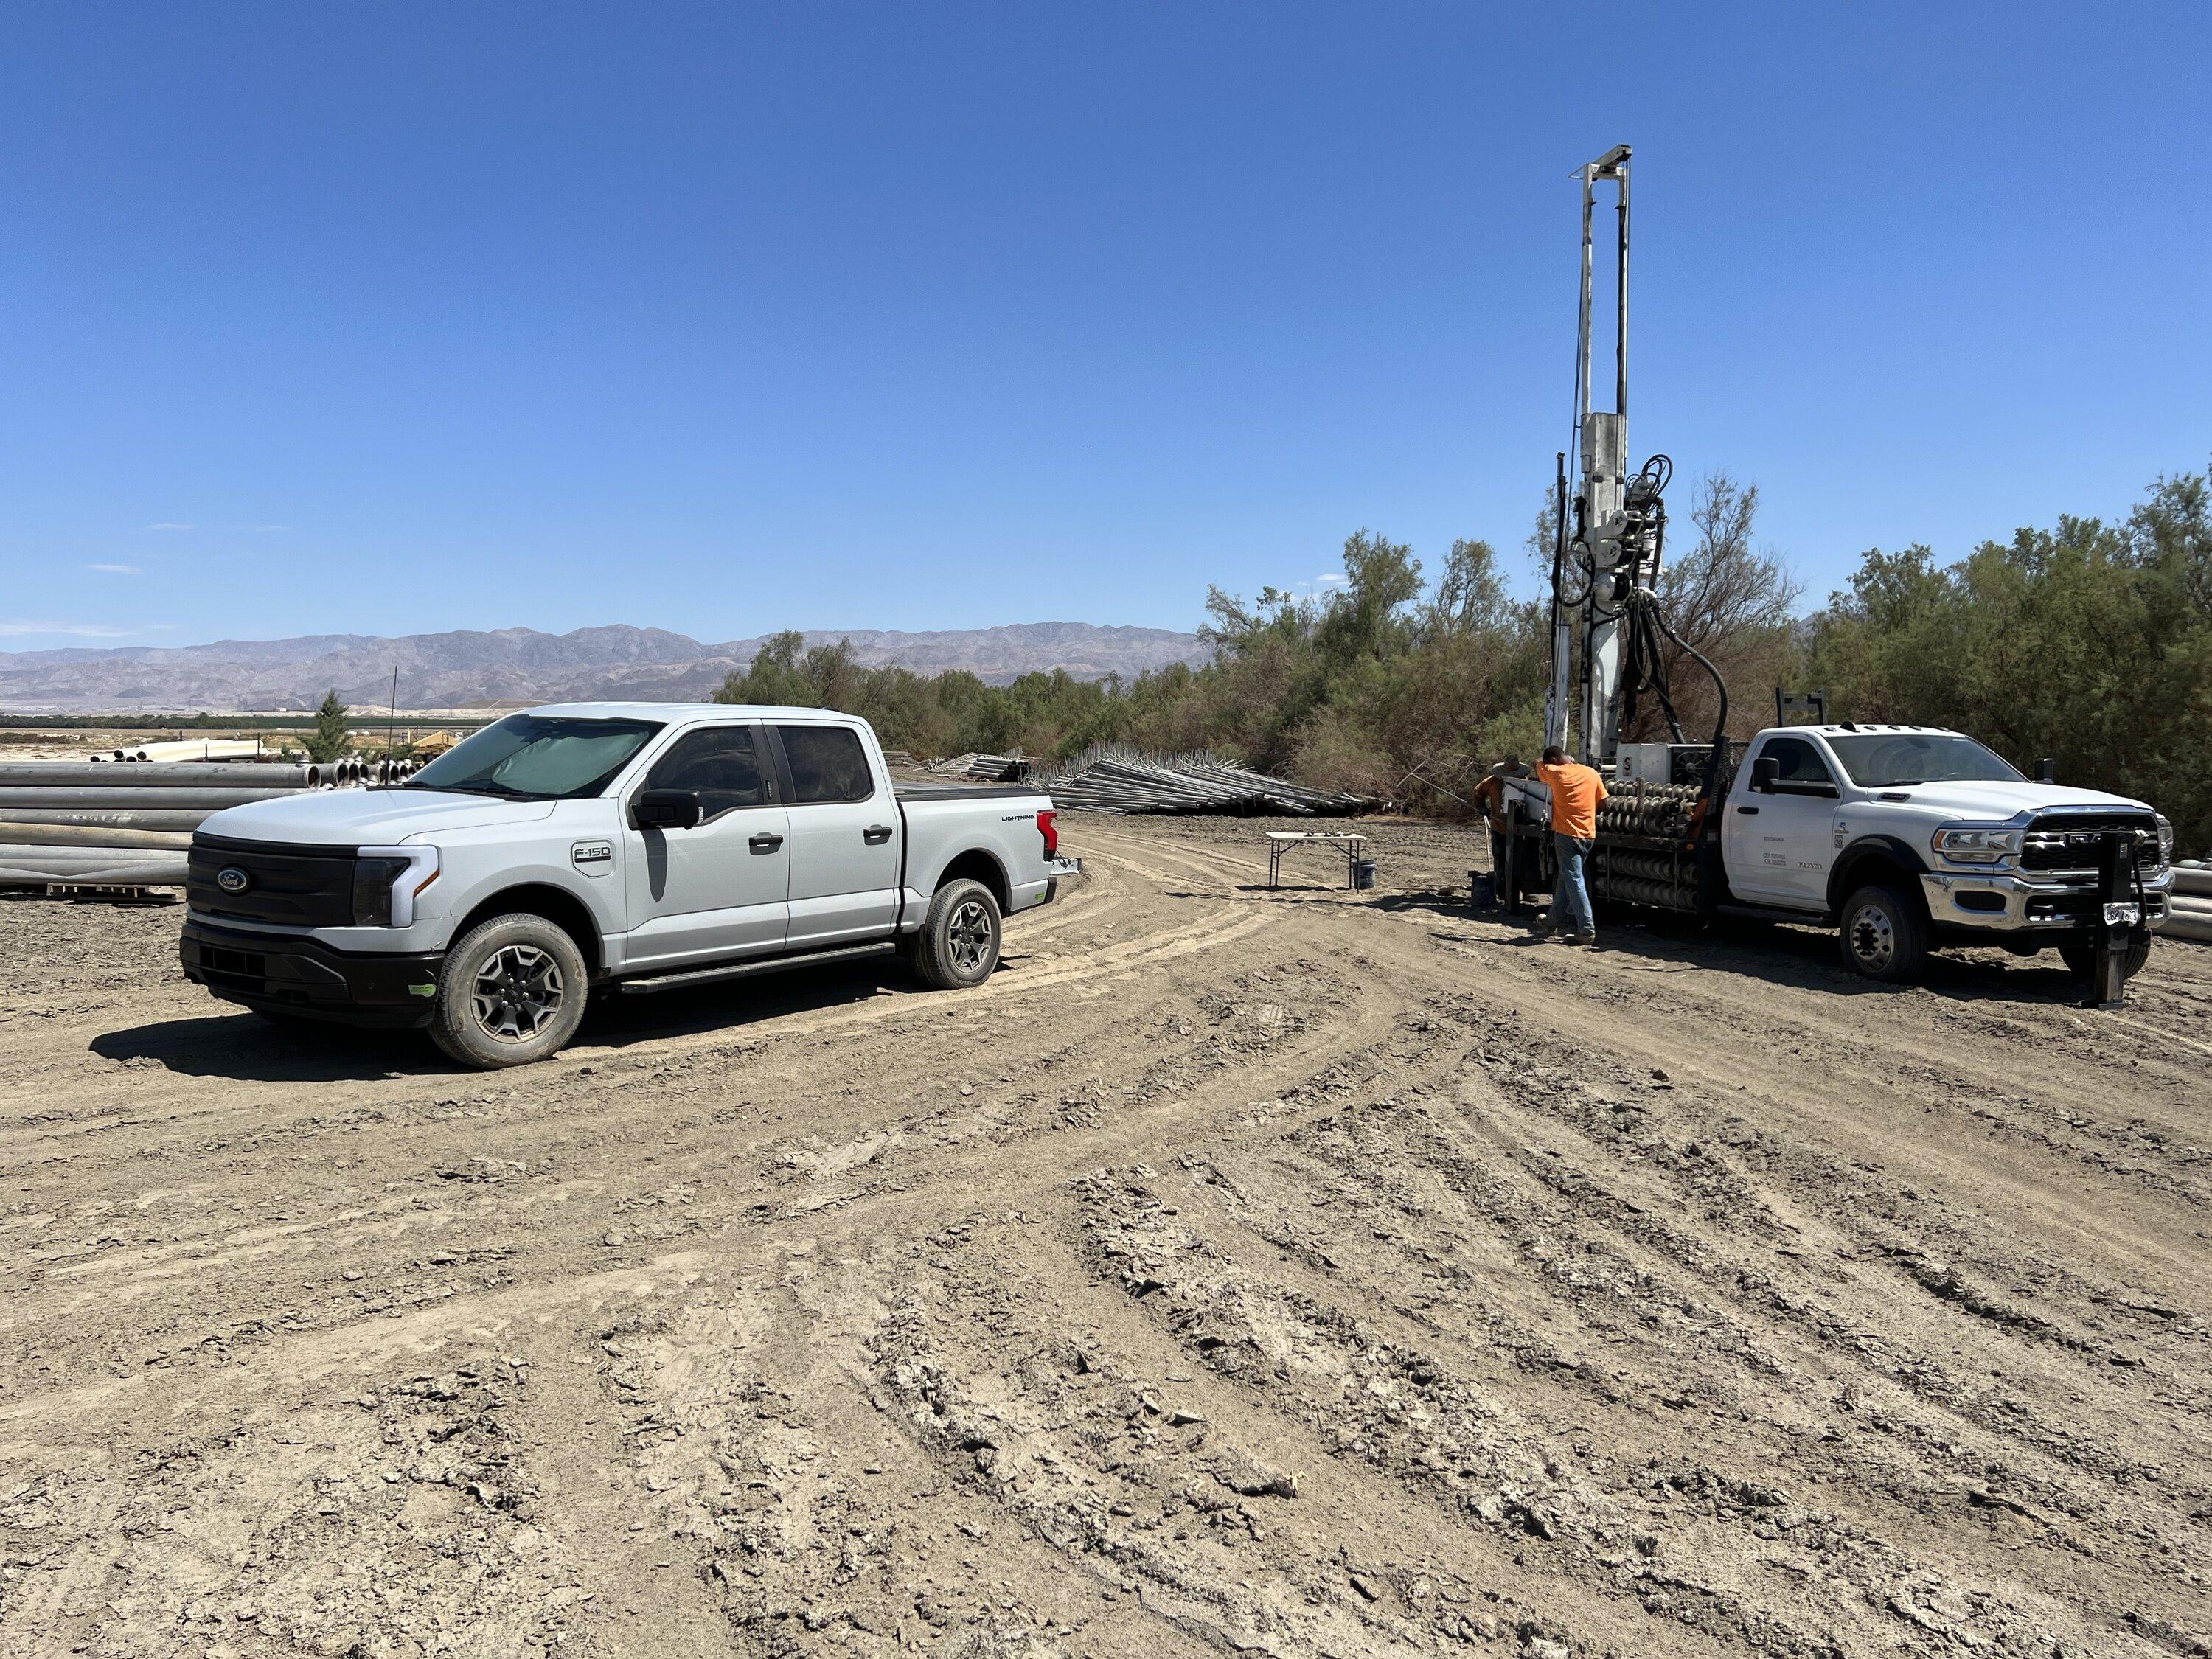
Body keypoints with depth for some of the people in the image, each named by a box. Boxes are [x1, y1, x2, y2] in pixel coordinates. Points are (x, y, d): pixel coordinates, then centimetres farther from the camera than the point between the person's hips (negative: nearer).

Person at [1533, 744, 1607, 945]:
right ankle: (1558, 922, 24)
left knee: (1574, 881, -7)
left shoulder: (1556, 773, -4)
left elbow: (1538, 765, 15)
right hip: (1589, 835, 6)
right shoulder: (1592, 773, 7)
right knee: (1566, 878, 18)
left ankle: (1587, 932, -12)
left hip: (1567, 834, -6)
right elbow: (1603, 802, 10)